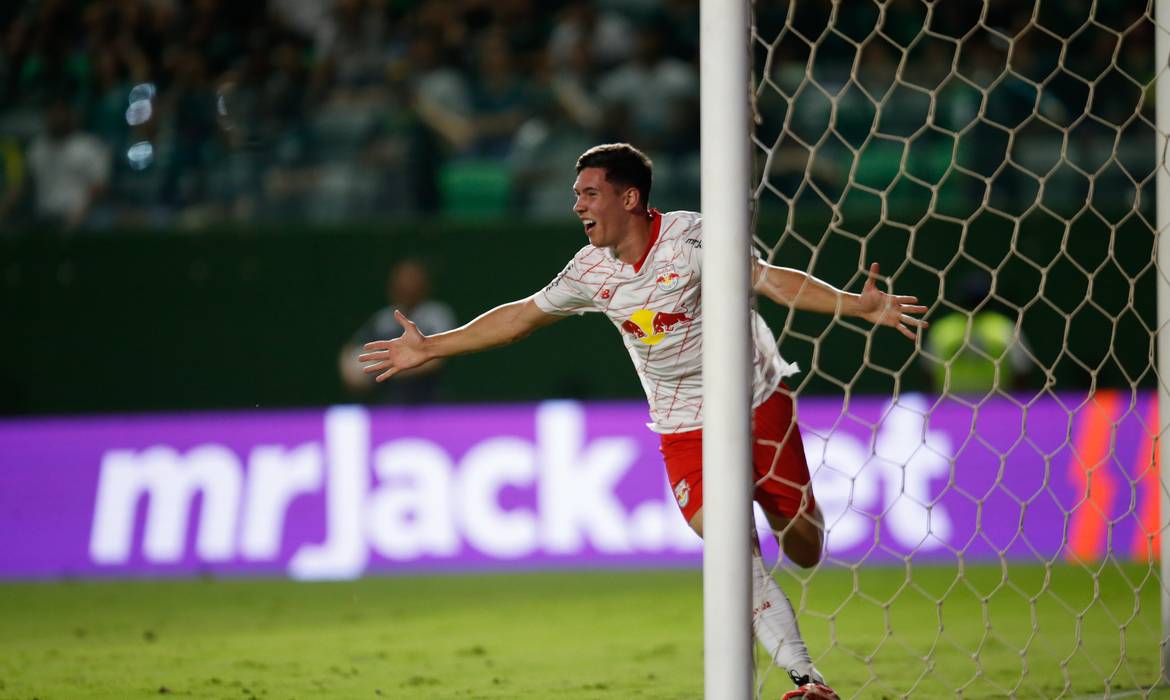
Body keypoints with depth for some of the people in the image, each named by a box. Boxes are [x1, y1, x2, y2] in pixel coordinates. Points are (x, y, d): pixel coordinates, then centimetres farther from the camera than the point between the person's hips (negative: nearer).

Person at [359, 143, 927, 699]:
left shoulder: (691, 237, -18)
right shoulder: (591, 271, -2)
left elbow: (773, 280, -26)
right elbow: (521, 316, 12)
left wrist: (856, 305, -40)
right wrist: (429, 348, 15)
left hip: (758, 402, -3)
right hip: (685, 429, 3)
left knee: (805, 549, 1)